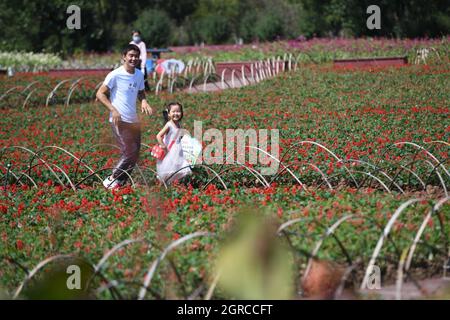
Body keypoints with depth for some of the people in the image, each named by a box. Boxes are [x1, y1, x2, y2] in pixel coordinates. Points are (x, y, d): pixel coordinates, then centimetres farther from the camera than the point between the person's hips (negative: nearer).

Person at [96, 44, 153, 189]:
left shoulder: (139, 75, 7)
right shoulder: (115, 75, -13)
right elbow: (100, 94, -11)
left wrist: (144, 101, -2)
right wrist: (113, 109, -22)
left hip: (134, 121, 7)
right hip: (120, 121, -7)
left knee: (134, 155, 9)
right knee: (129, 153, -11)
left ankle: (120, 183, 19)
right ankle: (111, 180, 5)